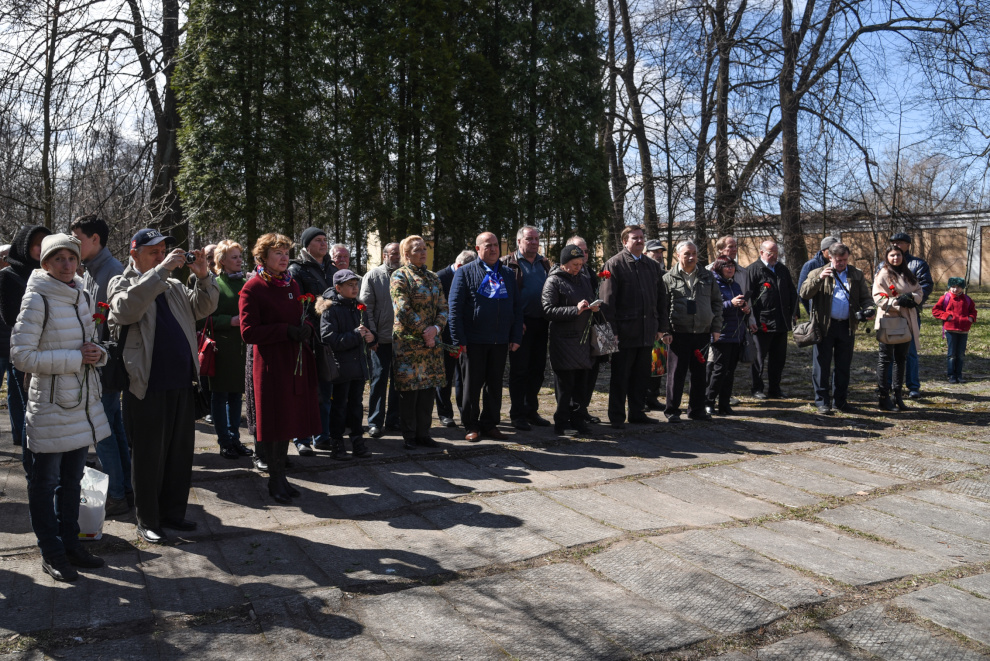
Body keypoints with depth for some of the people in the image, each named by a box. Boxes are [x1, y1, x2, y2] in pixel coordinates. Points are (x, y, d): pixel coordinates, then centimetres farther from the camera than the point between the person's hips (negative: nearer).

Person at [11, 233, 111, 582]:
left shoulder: (83, 296, 8)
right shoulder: (37, 299, -12)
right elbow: (21, 355, -17)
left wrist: (98, 353, -2)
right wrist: (76, 358, -20)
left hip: (83, 400, 7)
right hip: (50, 403, -6)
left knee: (72, 478, 17)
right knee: (45, 481, 7)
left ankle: (70, 543, 29)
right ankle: (51, 553, 19)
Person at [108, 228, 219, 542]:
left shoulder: (174, 287, 17)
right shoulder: (121, 283, 0)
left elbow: (203, 307, 7)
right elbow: (126, 308, -21)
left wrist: (203, 277, -9)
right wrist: (161, 271, -24)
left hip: (182, 382, 6)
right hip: (147, 386, -6)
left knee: (181, 452, 12)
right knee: (148, 455, 4)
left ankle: (173, 512, 26)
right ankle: (147, 521, 17)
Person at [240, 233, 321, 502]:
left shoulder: (292, 284, 14)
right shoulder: (252, 288, -7)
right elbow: (248, 332, -13)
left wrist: (306, 328, -1)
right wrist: (286, 331, -20)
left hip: (296, 361, 6)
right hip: (270, 365, -6)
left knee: (289, 418, 11)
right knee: (274, 422, 0)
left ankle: (281, 476, 24)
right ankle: (274, 479, 15)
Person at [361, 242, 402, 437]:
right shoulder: (373, 276, 1)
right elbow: (366, 307, -3)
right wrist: (372, 334, -10)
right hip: (382, 339, -3)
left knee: (398, 380, 9)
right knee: (379, 379, 0)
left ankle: (393, 419, 19)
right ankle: (375, 422, 6)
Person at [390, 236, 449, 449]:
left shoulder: (432, 278, 16)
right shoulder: (400, 277, -3)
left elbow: (443, 307, 10)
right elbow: (403, 310, -12)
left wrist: (436, 328, -8)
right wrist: (423, 332, -13)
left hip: (432, 341, 6)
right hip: (408, 341, -6)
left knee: (428, 388, 7)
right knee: (409, 391, -2)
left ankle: (423, 433, 16)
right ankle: (409, 436, 9)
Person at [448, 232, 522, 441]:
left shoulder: (508, 274, 13)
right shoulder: (465, 272, 0)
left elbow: (517, 307, 13)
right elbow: (455, 307, -5)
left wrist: (516, 337, 5)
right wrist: (459, 339, -11)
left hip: (500, 341, 4)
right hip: (474, 341, -4)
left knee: (495, 384, 10)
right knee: (472, 384, 5)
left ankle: (490, 424, 22)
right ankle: (471, 426, 16)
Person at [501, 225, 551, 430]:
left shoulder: (544, 263, 16)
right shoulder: (509, 263, -2)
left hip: (541, 322, 6)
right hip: (521, 323, -6)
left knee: (538, 368, 10)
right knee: (519, 369, -1)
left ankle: (531, 410, 22)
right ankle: (517, 414, 8)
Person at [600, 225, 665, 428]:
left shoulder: (652, 266, 14)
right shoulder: (614, 264, -5)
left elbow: (660, 297, 17)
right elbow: (607, 299, -10)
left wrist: (659, 326, 11)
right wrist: (611, 329, -15)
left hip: (647, 331, 6)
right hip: (625, 331, -5)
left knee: (641, 375, 12)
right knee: (620, 376, 3)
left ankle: (637, 413, 24)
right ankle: (617, 417, 11)